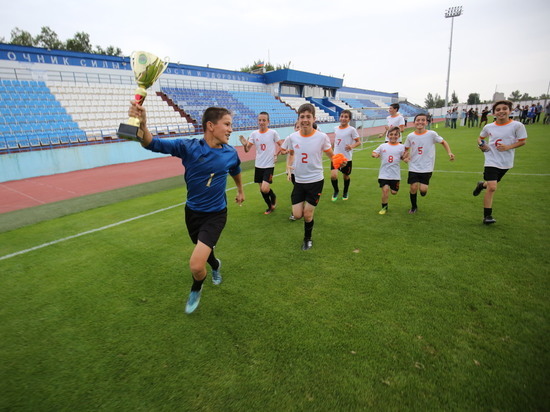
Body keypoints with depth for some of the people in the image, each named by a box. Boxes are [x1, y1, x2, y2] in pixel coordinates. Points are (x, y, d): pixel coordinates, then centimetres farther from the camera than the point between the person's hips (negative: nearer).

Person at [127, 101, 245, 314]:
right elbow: (152, 144, -27)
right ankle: (215, 265, 63)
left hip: (216, 214, -1)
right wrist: (142, 125, -49)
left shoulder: (230, 153, -9)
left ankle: (196, 289, 21)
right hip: (192, 212, 1)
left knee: (196, 265, -14)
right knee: (204, 250, 25)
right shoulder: (188, 147, -16)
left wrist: (240, 190, 30)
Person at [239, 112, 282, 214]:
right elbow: (247, 150, 1)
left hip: (269, 165, -4)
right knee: (262, 189, 11)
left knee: (265, 189, -16)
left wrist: (276, 154, -9)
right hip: (258, 165, 4)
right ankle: (270, 206, 34)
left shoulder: (273, 133, -7)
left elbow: (281, 145, 5)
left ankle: (273, 196, 19)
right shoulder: (254, 134, 1)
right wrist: (244, 145, -19)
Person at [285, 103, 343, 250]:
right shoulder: (292, 137, -5)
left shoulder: (321, 137, -13)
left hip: (315, 181, -2)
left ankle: (308, 239, 31)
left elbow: (331, 155, 0)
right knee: (297, 215, 2)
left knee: (307, 215, 3)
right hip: (299, 181, 3)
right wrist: (289, 166, -1)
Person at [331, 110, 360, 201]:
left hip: (347, 158, -2)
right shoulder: (336, 128, 5)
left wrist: (352, 146, -25)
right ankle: (336, 191, 16)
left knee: (346, 176, 12)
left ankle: (346, 192, 39)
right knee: (333, 175, -12)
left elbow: (359, 142, -7)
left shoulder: (351, 129, -8)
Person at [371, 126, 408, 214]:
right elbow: (374, 153, 5)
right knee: (385, 189, -13)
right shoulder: (383, 146, 1)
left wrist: (405, 159, -8)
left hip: (395, 174, 1)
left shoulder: (401, 147, 3)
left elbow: (403, 157, 14)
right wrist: (375, 155, -18)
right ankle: (384, 207, 9)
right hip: (384, 174, -1)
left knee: (394, 192, 6)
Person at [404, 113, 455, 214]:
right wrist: (406, 155, -7)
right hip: (414, 167, 2)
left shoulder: (431, 134, -7)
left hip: (427, 168, -1)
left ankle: (423, 188, 29)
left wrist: (449, 153, -7)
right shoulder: (410, 136, -1)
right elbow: (406, 148, 14)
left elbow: (443, 142, 6)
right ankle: (414, 206, 21)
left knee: (423, 189, -11)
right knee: (413, 187, -4)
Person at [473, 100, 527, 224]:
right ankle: (487, 216, -6)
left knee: (492, 185, 17)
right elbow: (480, 137, 18)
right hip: (492, 161, -1)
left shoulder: (517, 125, -7)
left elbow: (522, 141, -2)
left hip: (506, 162, 1)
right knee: (492, 188, -14)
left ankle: (482, 184, 55)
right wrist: (481, 144, -4)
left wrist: (508, 147, -20)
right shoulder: (488, 127, 0)